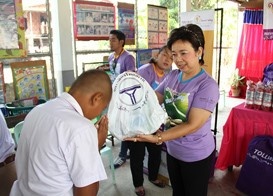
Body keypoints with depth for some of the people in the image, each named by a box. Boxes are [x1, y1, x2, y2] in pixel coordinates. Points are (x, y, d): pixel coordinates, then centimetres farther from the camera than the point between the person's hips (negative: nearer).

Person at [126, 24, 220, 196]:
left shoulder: (207, 85, -23)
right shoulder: (172, 76, -4)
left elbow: (192, 125, -28)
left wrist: (157, 138, -37)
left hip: (196, 156, -5)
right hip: (173, 150, 6)